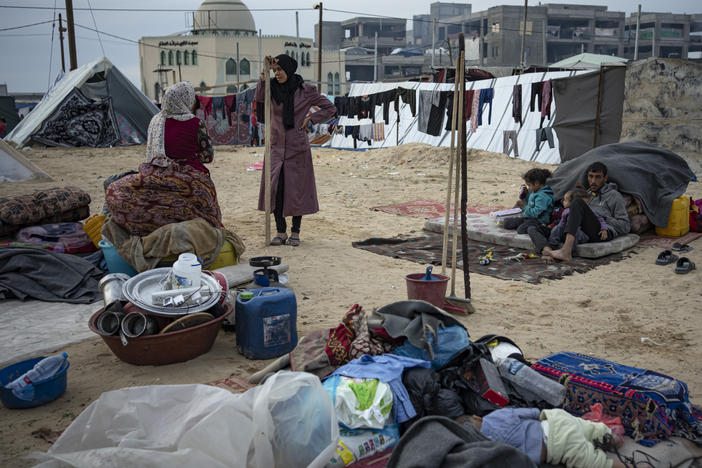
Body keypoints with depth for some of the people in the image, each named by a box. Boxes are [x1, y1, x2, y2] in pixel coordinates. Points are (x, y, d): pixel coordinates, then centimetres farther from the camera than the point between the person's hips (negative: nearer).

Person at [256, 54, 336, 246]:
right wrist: (264, 74, -22)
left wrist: (310, 119, -4)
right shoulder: (274, 88, 4)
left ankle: (295, 232, 14)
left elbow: (329, 107, 3)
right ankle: (281, 232, 9)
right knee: (275, 188, -2)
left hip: (297, 146, -3)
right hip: (276, 145, 3)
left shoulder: (305, 90, -4)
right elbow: (259, 97, -18)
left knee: (296, 189, 2)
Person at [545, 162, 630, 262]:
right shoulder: (588, 194, 31)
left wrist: (604, 219, -3)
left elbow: (625, 225, 7)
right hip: (586, 234, 7)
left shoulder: (614, 196, 12)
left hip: (602, 234, -7)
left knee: (578, 203, -23)